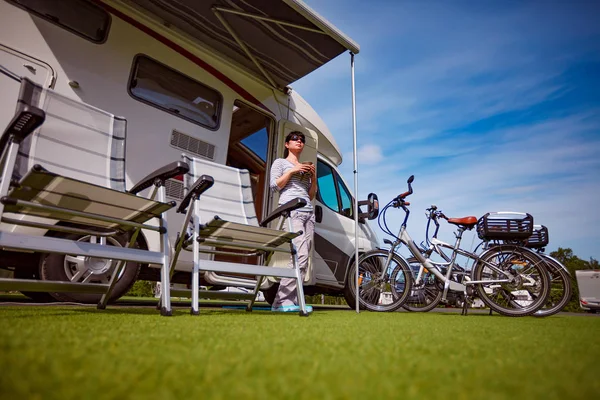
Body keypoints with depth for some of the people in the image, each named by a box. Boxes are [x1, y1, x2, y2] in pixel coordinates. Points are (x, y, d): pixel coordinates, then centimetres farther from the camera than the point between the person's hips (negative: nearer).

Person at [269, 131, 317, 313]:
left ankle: (292, 301, -4)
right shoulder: (280, 162, 15)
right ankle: (282, 301, -19)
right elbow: (274, 185, 1)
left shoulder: (306, 167, 27)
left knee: (303, 258, -5)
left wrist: (313, 177, 9)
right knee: (300, 255, -22)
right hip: (290, 210, -6)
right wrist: (292, 171, -4)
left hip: (308, 212, 6)